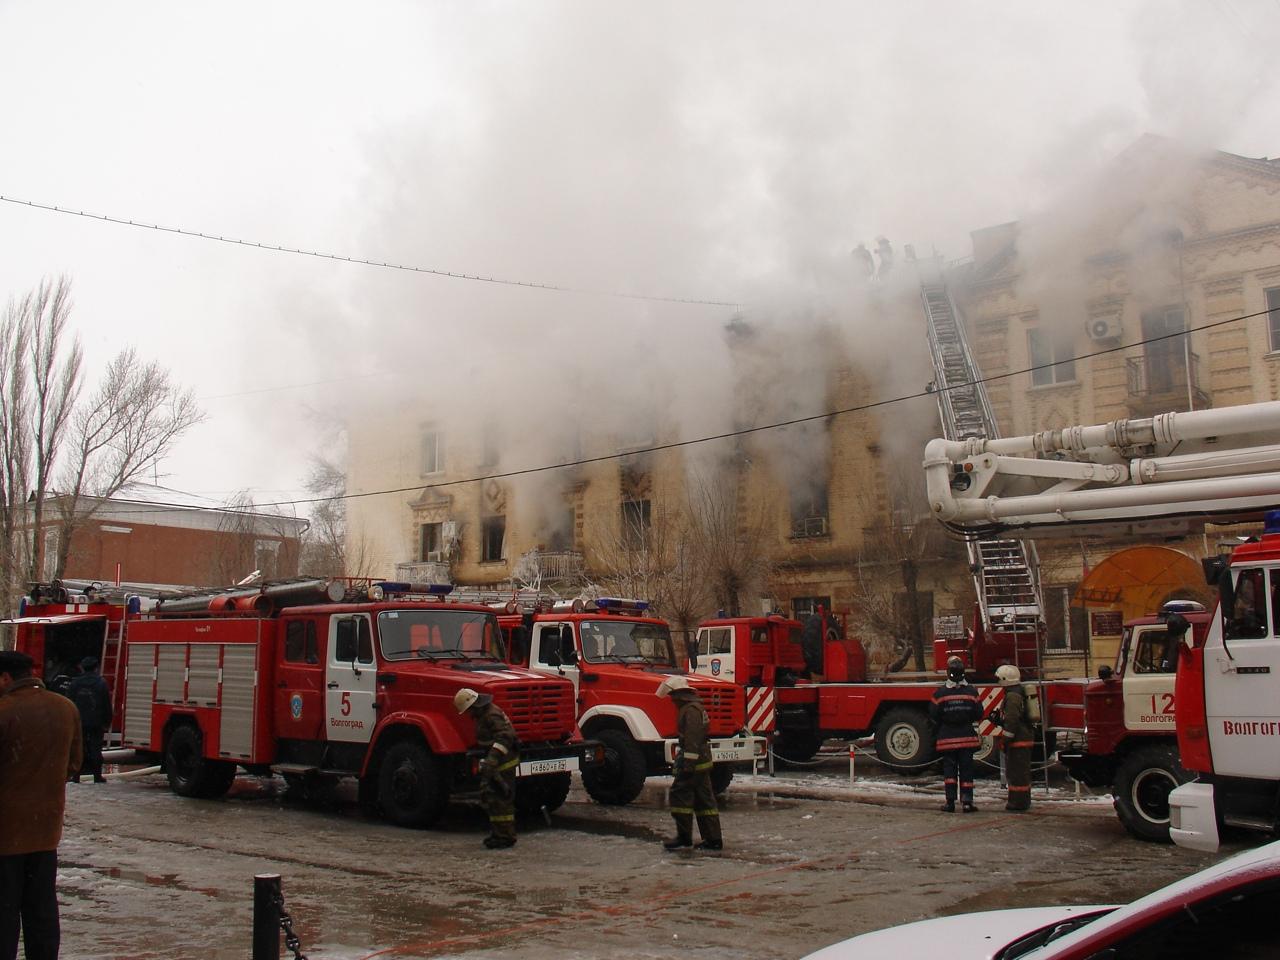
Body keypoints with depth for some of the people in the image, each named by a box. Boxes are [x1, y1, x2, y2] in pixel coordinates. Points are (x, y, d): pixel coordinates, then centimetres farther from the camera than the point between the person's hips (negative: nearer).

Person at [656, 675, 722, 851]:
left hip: (693, 760, -10)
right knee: (704, 799, 10)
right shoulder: (695, 707, 19)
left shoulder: (691, 710, -15)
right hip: (703, 761, 10)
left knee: (680, 794, -7)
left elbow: (692, 739, -22)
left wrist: (688, 764, -24)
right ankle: (713, 839, 10)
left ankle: (684, 836, -5)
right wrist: (680, 761, 29)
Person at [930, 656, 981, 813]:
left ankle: (950, 801, 2)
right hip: (967, 737, 1)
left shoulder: (940, 693, -9)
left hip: (947, 737, -1)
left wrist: (935, 735, 14)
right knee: (966, 770, 6)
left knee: (949, 769, 5)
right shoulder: (972, 692, -4)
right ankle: (967, 801, 3)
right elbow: (978, 714, 1)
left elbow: (934, 716, -4)